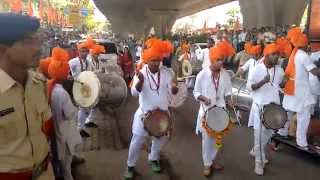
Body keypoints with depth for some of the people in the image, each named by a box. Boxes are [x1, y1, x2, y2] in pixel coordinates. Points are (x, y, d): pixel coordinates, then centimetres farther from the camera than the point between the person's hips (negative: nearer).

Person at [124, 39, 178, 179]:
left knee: (160, 138, 20)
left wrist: (174, 88, -30)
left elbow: (173, 91, -6)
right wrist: (141, 80, -45)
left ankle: (153, 159, 46)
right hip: (144, 113, -3)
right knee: (137, 141, 5)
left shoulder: (166, 73, -6)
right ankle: (130, 165, 27)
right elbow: (134, 93, -25)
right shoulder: (141, 73, -14)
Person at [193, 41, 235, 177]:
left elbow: (228, 91, 8)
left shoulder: (225, 75, -2)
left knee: (217, 137, 17)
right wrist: (203, 98, -24)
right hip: (207, 110, -4)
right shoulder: (202, 74, -12)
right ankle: (207, 164, 23)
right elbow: (196, 92, -5)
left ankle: (212, 159, 37)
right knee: (207, 138, 4)